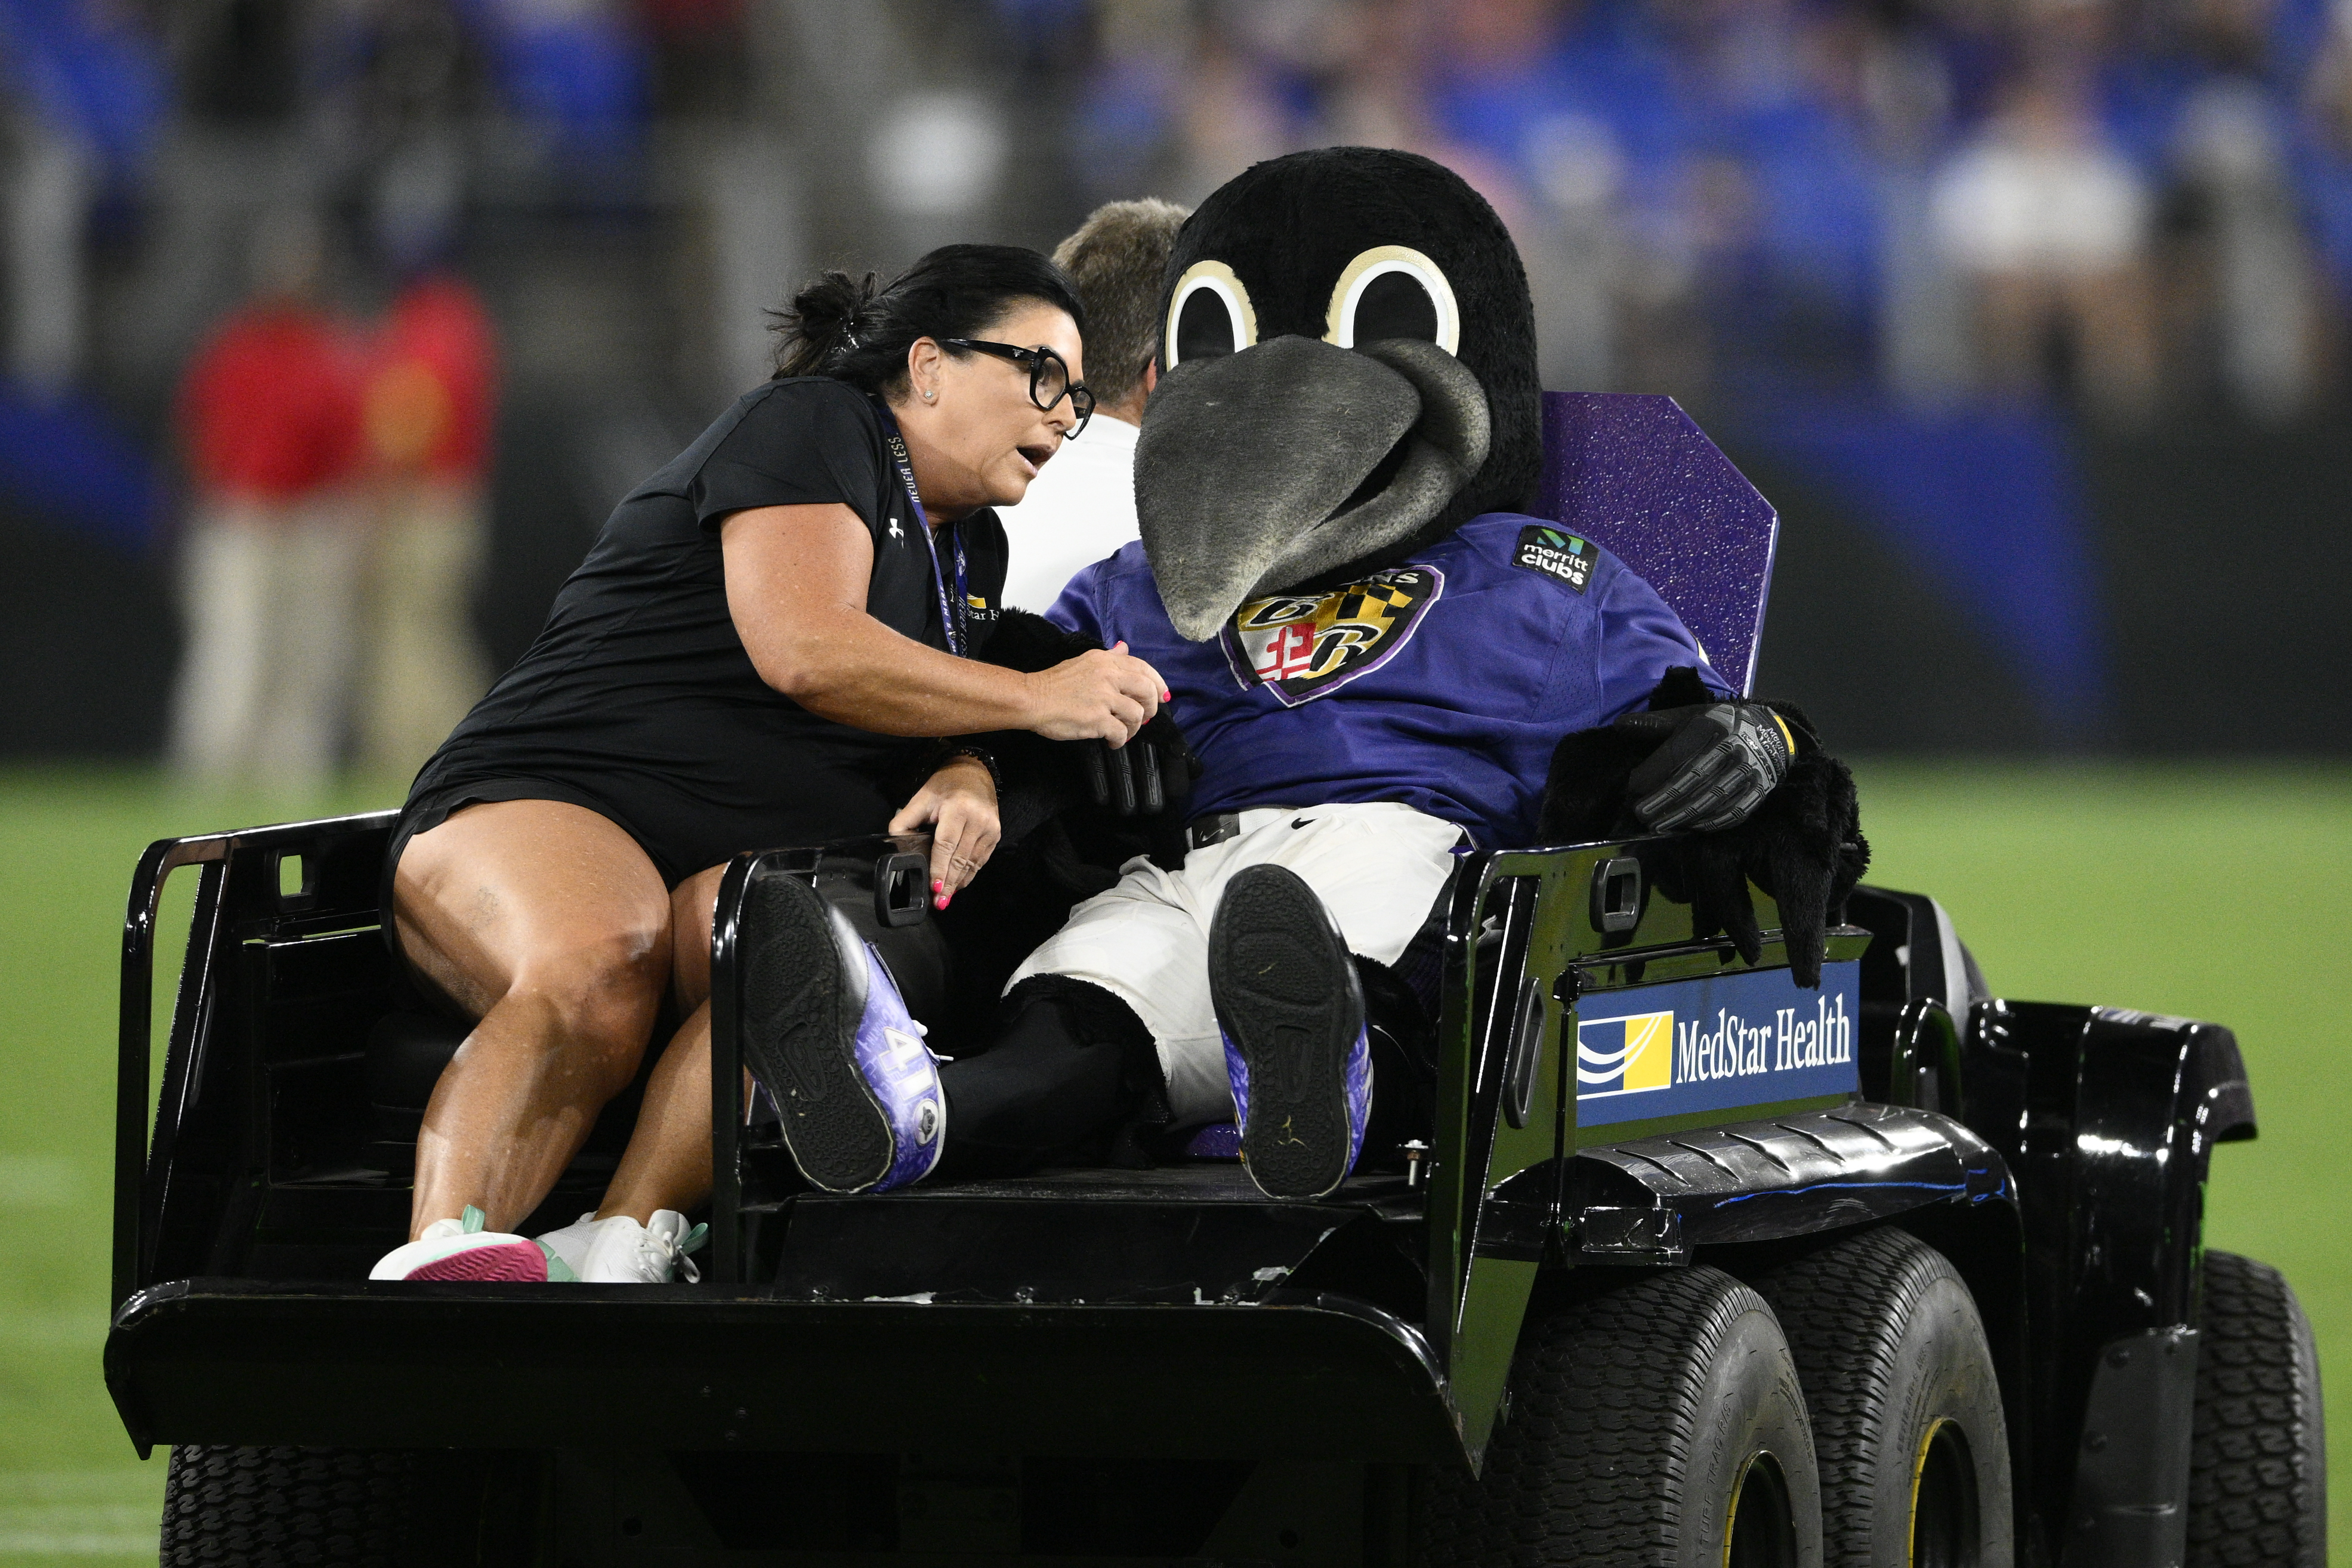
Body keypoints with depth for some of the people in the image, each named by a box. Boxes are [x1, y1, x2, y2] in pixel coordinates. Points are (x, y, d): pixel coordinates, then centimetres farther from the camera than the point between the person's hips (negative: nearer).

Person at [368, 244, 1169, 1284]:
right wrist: (1037, 699, -7)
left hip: (753, 865, 6)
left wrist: (968, 778, 4)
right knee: (593, 975, -41)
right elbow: (806, 652, -14)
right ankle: (444, 1250, -61)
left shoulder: (974, 546, 27)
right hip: (552, 805, -6)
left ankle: (621, 1242, -47)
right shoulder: (806, 427, 0)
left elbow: (936, 720, 31)